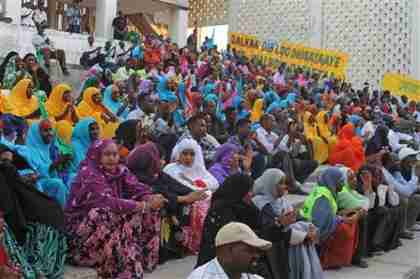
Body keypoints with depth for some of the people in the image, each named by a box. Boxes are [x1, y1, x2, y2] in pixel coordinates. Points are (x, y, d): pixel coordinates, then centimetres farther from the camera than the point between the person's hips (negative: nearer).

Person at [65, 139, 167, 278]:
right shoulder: (88, 173, -21)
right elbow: (108, 202, -33)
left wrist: (151, 199, -32)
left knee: (146, 212, -9)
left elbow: (139, 190, -8)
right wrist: (145, 205, -35)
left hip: (110, 222, 7)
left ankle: (142, 259, -6)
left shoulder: (120, 170, 1)